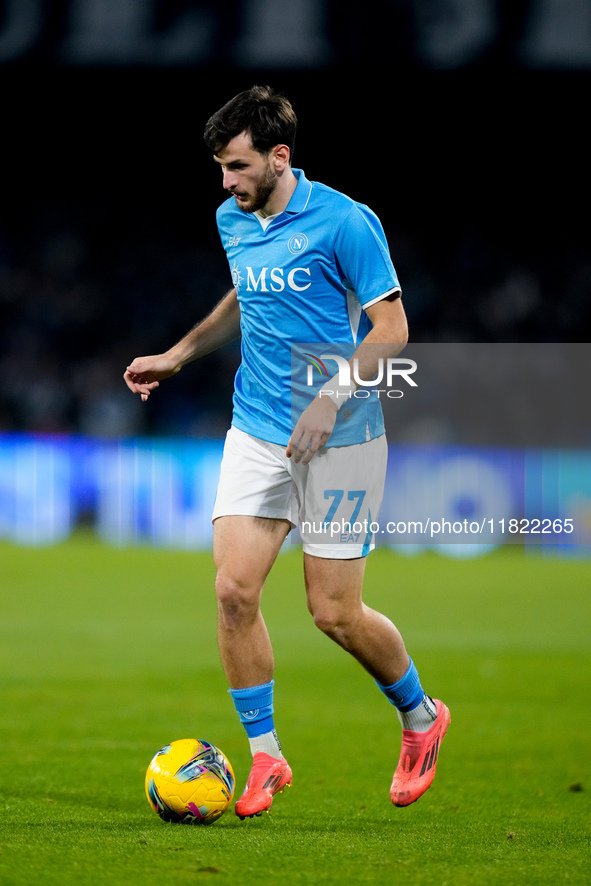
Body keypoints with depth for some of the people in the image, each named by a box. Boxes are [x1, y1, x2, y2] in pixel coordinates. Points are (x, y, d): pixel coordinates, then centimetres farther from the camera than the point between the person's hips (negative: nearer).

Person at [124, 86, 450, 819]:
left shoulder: (345, 223, -14)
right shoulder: (232, 222, 6)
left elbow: (391, 328, -13)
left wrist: (331, 397, -23)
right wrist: (179, 355, 21)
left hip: (339, 440, -5)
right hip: (256, 431, 6)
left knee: (334, 613, -3)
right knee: (234, 590, -8)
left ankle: (420, 717, 25)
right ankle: (265, 756, 6)